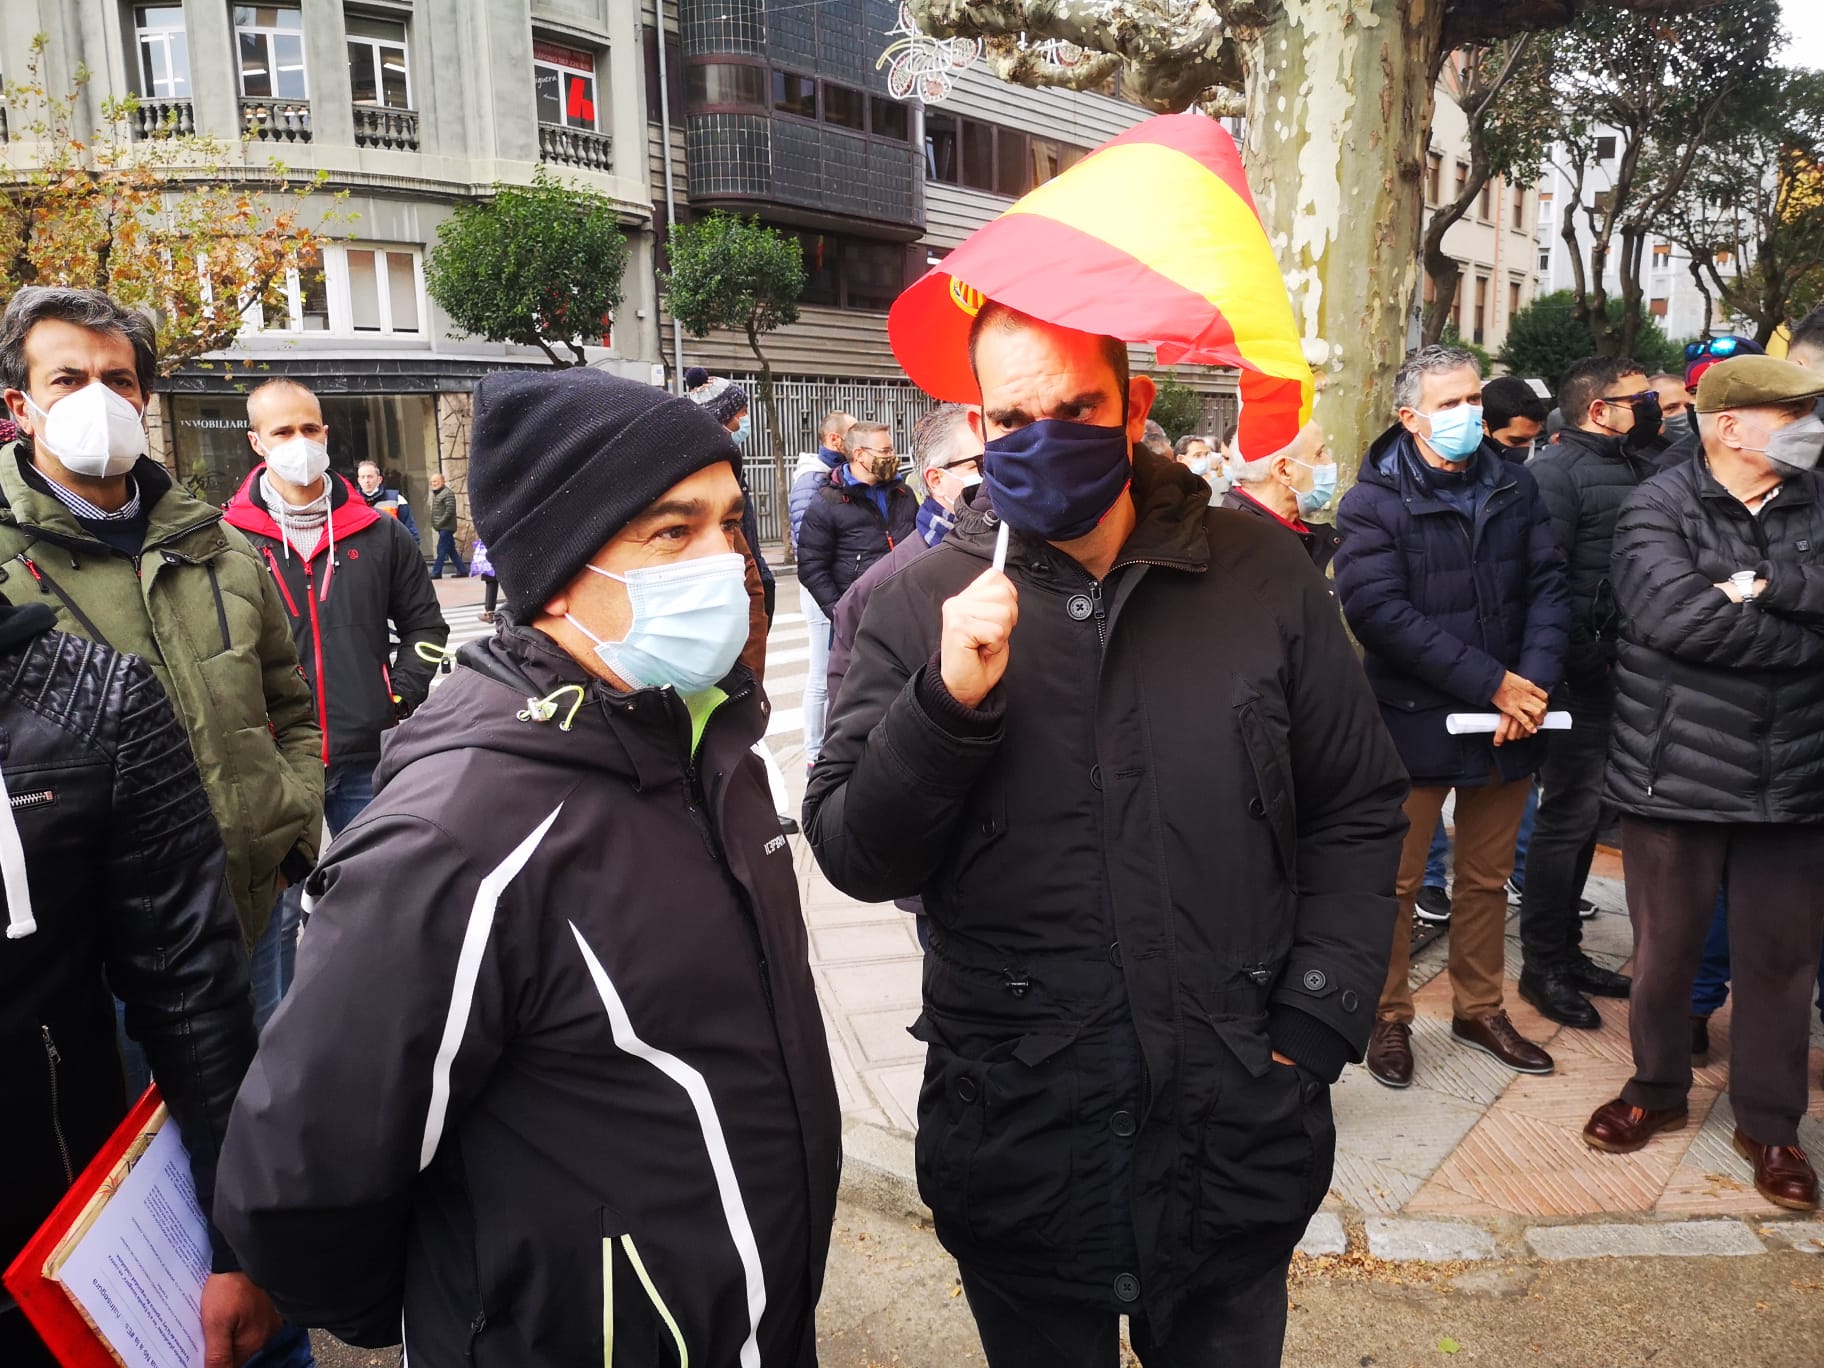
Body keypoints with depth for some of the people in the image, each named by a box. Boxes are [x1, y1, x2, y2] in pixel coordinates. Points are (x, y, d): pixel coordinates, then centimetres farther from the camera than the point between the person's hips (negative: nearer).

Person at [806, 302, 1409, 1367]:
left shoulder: (1264, 575, -3)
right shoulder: (923, 605, -6)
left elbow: (1358, 812, 4)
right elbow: (855, 858, -8)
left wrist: (1314, 1027, -2)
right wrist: (948, 701, -24)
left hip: (1236, 1134, 1)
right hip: (1015, 1144, 0)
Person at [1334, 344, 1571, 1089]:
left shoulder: (1514, 488, 7)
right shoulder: (1373, 503, -9)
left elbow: (1548, 585, 2)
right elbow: (1378, 611, -19)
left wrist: (1534, 683, -14)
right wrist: (1492, 683, -20)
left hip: (1508, 721, 5)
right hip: (1414, 720, -5)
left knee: (1486, 880, 17)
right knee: (1395, 882, 6)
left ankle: (1479, 1010, 34)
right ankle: (1389, 1018, 23)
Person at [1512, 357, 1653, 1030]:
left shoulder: (1642, 469, 15)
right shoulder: (1556, 472, -10)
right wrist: (1585, 661, -19)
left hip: (1629, 673, 8)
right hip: (1584, 675, -8)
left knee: (1585, 813, 15)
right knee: (1569, 814, -1)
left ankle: (1566, 949, 29)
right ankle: (1543, 966, 12)